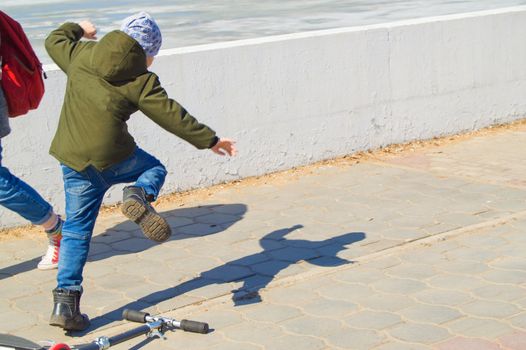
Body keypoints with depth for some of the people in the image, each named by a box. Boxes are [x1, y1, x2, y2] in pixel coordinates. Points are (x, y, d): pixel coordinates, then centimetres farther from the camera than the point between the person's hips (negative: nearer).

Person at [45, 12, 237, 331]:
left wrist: (77, 29, 50)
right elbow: (171, 115, -4)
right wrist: (210, 139, 4)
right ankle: (140, 196, -11)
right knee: (155, 169, 25)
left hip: (72, 158, 4)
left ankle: (65, 302, 4)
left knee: (76, 229, 11)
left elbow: (55, 41, 29)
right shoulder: (139, 79, -4)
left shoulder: (82, 53, 10)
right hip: (111, 155, -4)